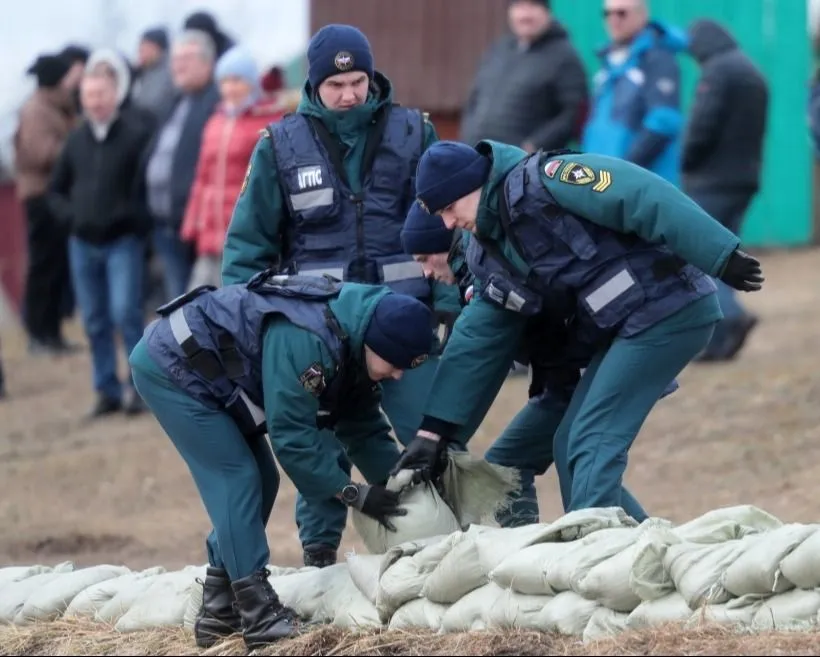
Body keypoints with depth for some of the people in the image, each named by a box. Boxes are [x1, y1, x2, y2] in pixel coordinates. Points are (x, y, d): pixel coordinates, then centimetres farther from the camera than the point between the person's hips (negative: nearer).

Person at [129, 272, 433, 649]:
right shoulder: (305, 340, -33)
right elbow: (292, 433, -27)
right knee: (235, 478, -16)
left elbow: (363, 427, 8)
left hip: (200, 369, 10)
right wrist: (353, 494, -21)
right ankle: (259, 615, -18)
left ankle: (219, 612, 11)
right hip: (169, 365, -10)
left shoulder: (352, 339, -2)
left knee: (258, 480, 7)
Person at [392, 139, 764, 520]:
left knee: (593, 444, -13)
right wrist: (432, 432, 13)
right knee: (571, 448, 9)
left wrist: (721, 257, -26)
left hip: (670, 311, -10)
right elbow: (476, 337, 17)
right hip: (628, 327, 10)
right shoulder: (497, 240, 15)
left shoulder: (543, 179, -12)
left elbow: (645, 199, -20)